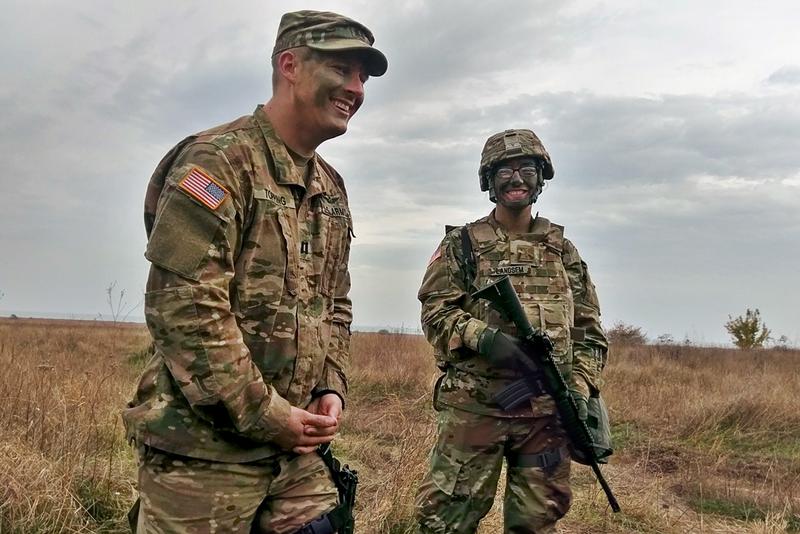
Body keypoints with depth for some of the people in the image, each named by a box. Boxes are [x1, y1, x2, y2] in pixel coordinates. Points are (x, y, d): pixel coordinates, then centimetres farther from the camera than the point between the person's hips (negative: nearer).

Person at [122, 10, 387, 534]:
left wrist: (331, 388, 3)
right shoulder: (217, 161, -13)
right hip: (203, 451, -7)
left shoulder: (332, 188, 13)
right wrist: (264, 416, -17)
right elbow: (183, 309, -21)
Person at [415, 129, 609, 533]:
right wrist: (483, 337, -20)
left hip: (548, 409, 3)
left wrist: (580, 388, 0)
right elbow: (436, 310, -3)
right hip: (473, 405, -2)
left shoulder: (562, 250, 14)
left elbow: (588, 328, 13)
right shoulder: (462, 245, 5)